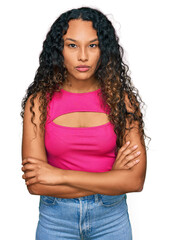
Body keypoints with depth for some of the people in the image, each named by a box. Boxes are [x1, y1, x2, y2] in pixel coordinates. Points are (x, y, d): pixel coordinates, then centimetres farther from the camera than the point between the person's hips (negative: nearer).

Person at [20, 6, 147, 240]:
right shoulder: (39, 101, -11)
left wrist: (60, 175, -20)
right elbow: (35, 184, -17)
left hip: (111, 218, 1)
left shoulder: (121, 100, -10)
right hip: (55, 219, 0)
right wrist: (110, 178, -17)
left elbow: (135, 180, -17)